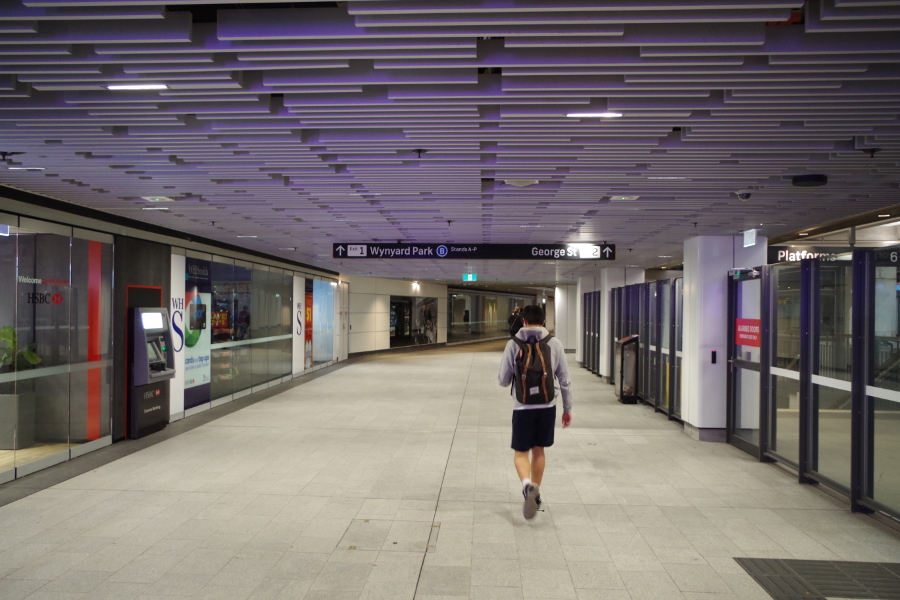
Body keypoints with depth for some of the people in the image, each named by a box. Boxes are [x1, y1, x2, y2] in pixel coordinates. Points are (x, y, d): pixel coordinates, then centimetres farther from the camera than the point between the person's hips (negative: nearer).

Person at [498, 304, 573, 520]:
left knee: (520, 452, 7)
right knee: (538, 450, 18)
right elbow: (565, 380, 3)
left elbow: (503, 380, -1)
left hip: (523, 407, -2)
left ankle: (528, 485, -20)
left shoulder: (513, 344, -5)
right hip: (547, 406, 2)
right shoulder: (554, 344, -1)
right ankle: (535, 493, 28)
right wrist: (567, 408, 12)